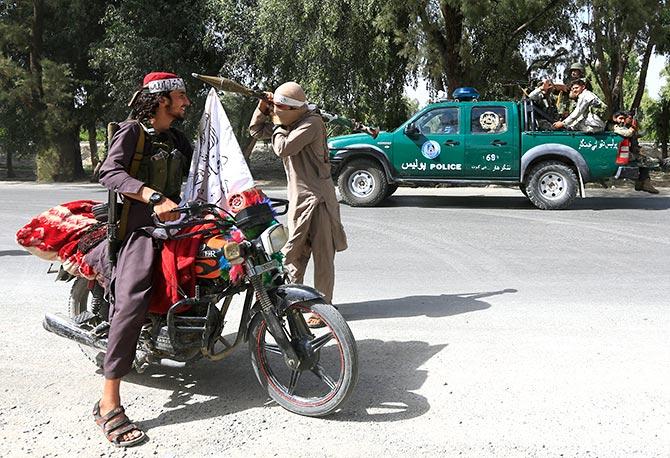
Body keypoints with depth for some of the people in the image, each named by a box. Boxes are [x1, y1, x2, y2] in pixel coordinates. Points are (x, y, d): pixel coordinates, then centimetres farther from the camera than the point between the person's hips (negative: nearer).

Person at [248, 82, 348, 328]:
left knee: (322, 254, -2)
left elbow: (283, 148, -23)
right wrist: (263, 108, 3)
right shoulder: (287, 122, 11)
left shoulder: (312, 122, -16)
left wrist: (276, 125, -6)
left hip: (317, 196, -8)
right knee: (294, 252, 14)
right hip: (298, 197, 8)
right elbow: (255, 130, 20)